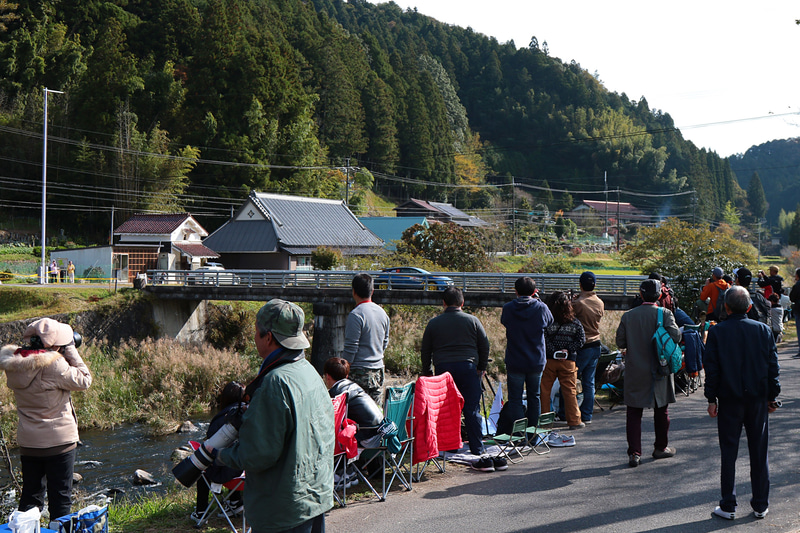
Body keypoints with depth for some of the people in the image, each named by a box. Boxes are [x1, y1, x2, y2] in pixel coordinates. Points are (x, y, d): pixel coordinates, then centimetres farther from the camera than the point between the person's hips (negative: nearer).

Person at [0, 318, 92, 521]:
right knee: (60, 497, 6)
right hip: (59, 441, -6)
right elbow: (84, 380, -12)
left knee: (30, 496, 16)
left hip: (28, 442, 6)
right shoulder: (54, 364, -22)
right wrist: (71, 350, -7)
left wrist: (65, 351, 4)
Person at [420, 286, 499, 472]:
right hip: (468, 367, 0)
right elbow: (484, 345, 7)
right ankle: (478, 454, -5)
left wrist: (427, 372, 21)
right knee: (471, 411, -1)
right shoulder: (472, 320, 7)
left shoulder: (433, 323, 9)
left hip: (443, 368, 1)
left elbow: (425, 350, 12)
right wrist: (482, 368, 17)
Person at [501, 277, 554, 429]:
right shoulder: (541, 308, -8)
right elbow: (550, 321, 12)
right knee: (534, 397, 15)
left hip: (514, 363, -1)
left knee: (515, 399, 4)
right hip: (536, 362, 1)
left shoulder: (508, 308, -9)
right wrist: (537, 300, 17)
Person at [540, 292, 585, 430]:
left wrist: (553, 351, -11)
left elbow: (544, 340, -14)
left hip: (549, 360, -1)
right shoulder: (575, 322, -1)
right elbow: (581, 339, -2)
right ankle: (574, 421, 12)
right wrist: (568, 349, -5)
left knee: (544, 390, 8)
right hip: (568, 361, 2)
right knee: (570, 391, 8)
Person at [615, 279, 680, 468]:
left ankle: (634, 452, -1)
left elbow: (620, 342, -1)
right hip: (659, 370, 0)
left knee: (634, 412, 5)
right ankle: (661, 447, 29)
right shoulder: (665, 314, -10)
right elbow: (675, 336, -18)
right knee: (661, 410, 16)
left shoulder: (628, 316, -4)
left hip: (635, 372, 1)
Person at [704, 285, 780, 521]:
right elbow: (773, 366, 3)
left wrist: (712, 399, 1)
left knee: (729, 453, 5)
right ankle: (760, 506, 17)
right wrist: (772, 396, 11)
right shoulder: (763, 330, -1)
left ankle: (728, 506, 9)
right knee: (759, 452, 10)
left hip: (729, 398, -2)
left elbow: (712, 369, -6)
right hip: (757, 397, 2)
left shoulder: (716, 332, -8)